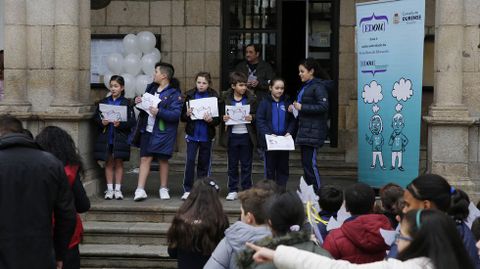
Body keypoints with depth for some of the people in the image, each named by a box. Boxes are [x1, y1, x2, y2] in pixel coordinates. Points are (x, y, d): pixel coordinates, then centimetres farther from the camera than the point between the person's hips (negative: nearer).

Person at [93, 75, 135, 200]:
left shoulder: (126, 103, 0)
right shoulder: (104, 102, 8)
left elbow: (132, 121, -5)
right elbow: (96, 118, 7)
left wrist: (120, 124, -20)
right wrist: (101, 122, -13)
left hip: (120, 137, -2)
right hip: (106, 137, 2)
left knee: (119, 162, 3)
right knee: (109, 162, 7)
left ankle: (118, 189, 10)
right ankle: (109, 189, 13)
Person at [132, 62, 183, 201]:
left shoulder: (174, 93, -9)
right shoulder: (151, 88, 13)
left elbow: (176, 114, -18)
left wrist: (159, 112, -25)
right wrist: (139, 102, 2)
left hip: (163, 132, -5)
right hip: (147, 130, 5)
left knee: (163, 159, 7)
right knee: (145, 158, -1)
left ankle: (163, 189, 21)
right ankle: (140, 190, -3)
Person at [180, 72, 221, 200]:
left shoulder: (214, 97, -2)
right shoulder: (189, 96, 1)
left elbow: (218, 119, 0)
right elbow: (182, 117, 4)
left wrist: (211, 120, -20)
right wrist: (188, 114, -16)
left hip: (207, 135, 0)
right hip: (192, 134, 0)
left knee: (204, 163, 8)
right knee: (190, 161, -8)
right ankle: (187, 190, -1)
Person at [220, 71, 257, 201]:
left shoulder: (251, 98, 0)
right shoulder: (226, 98, 2)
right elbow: (221, 114, 8)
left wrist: (252, 118, -15)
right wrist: (224, 119, -12)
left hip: (246, 135, -1)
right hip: (232, 135, 1)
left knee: (246, 164, 5)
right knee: (232, 164, 7)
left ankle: (247, 190, 12)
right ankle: (233, 191, 14)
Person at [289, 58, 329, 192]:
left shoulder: (318, 86, -11)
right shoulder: (305, 86, 18)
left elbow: (323, 106, -20)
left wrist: (302, 107, -19)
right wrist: (295, 108, 8)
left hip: (313, 130, -9)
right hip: (304, 129, 9)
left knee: (310, 162, -11)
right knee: (305, 162, 11)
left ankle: (317, 191, -5)